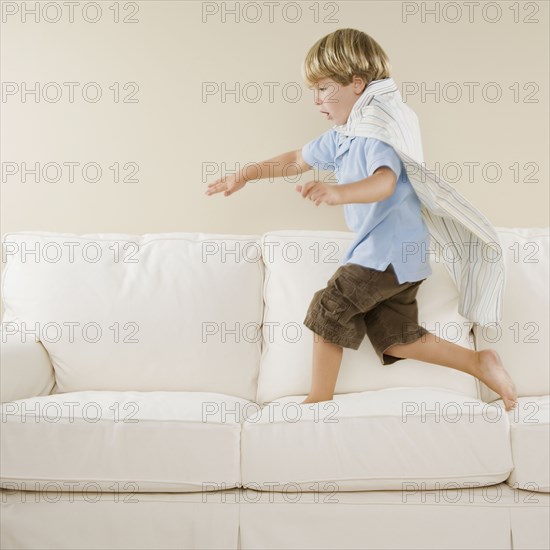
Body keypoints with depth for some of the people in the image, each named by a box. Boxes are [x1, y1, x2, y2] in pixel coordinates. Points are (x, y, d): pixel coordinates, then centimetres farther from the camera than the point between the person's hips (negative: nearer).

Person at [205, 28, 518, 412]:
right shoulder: (339, 138, 13)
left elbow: (384, 182, -36)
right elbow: (297, 160, 26)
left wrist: (337, 193, -52)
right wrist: (245, 175, 24)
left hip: (393, 248, -10)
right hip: (380, 249, 10)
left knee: (331, 307, -7)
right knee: (396, 339, 8)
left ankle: (319, 401, 2)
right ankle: (480, 363, 12)